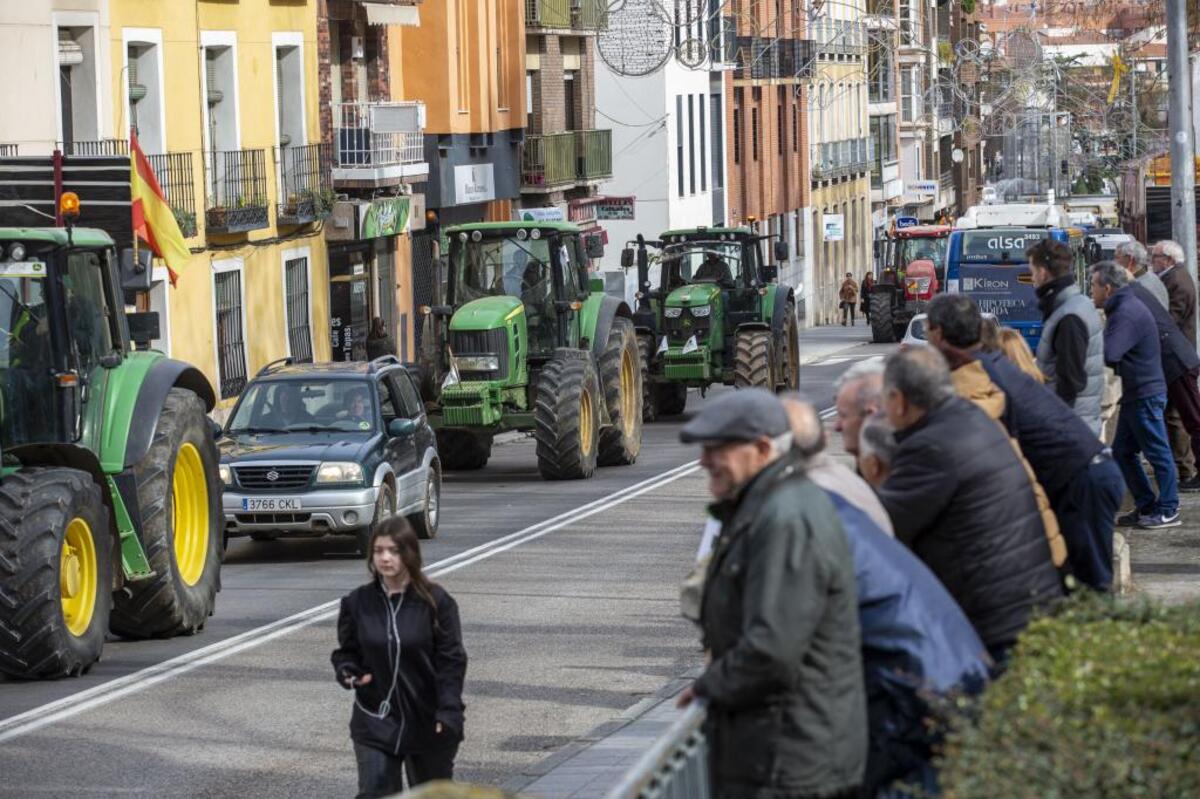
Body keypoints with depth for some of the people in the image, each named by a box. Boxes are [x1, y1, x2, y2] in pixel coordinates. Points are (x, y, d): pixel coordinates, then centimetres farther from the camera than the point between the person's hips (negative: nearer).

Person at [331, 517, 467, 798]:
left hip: (428, 723, -1)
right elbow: (346, 651, 10)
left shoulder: (435, 601, -9)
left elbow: (452, 660, -9)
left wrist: (448, 711, -18)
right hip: (376, 723, 1)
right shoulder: (358, 602, -2)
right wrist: (348, 673, -14)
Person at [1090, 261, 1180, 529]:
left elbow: (1108, 355, -29)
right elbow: (1113, 349, 13)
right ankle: (1146, 506, 20)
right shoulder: (1123, 308, 14)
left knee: (1158, 453, -1)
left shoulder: (1127, 313, -20)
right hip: (1134, 394, 10)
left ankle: (1168, 511, 7)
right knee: (1123, 452, 14)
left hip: (1145, 394, -10)